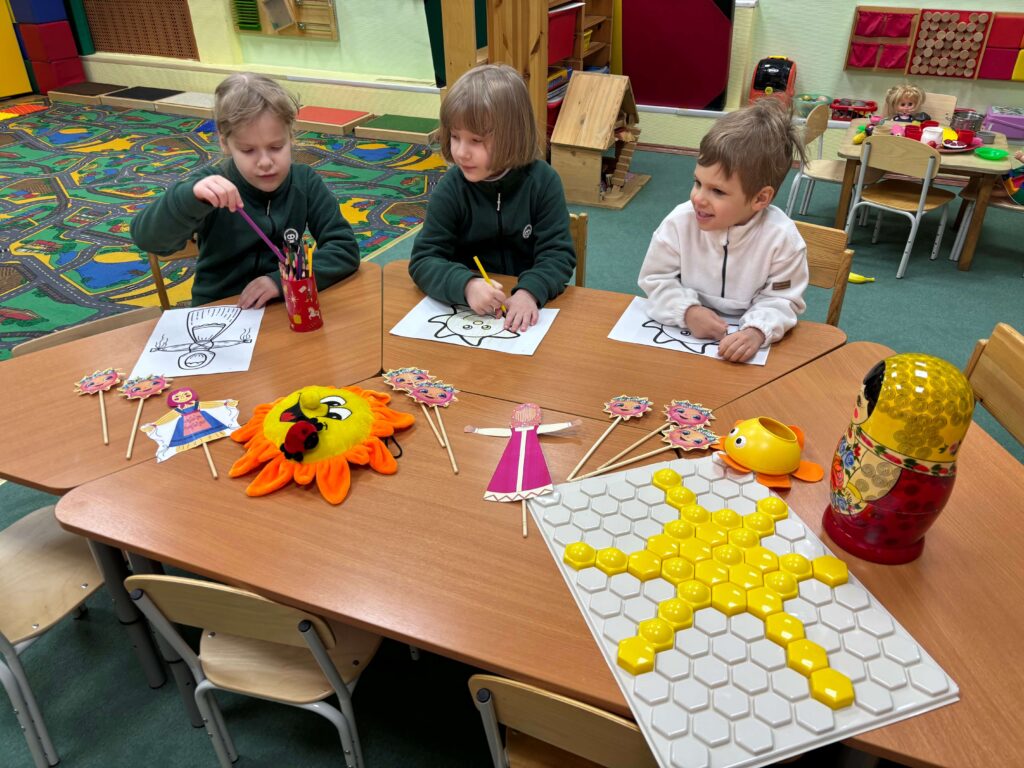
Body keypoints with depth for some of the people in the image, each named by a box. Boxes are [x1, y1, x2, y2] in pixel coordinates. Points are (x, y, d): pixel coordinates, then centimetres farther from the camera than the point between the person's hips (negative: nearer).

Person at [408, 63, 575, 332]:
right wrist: (466, 285, -28)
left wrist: (530, 291, -28)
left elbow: (558, 253, -8)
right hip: (466, 308, 1)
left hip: (529, 307, 0)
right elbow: (424, 259, -8)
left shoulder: (543, 181, -5)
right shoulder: (450, 189, -5)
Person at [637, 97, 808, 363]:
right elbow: (656, 279, -4)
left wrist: (757, 331, -27)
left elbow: (781, 299, -8)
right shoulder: (680, 222, -11)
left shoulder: (781, 238, -15)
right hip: (683, 331, 1)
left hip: (743, 342, 0)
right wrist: (687, 311, -20)